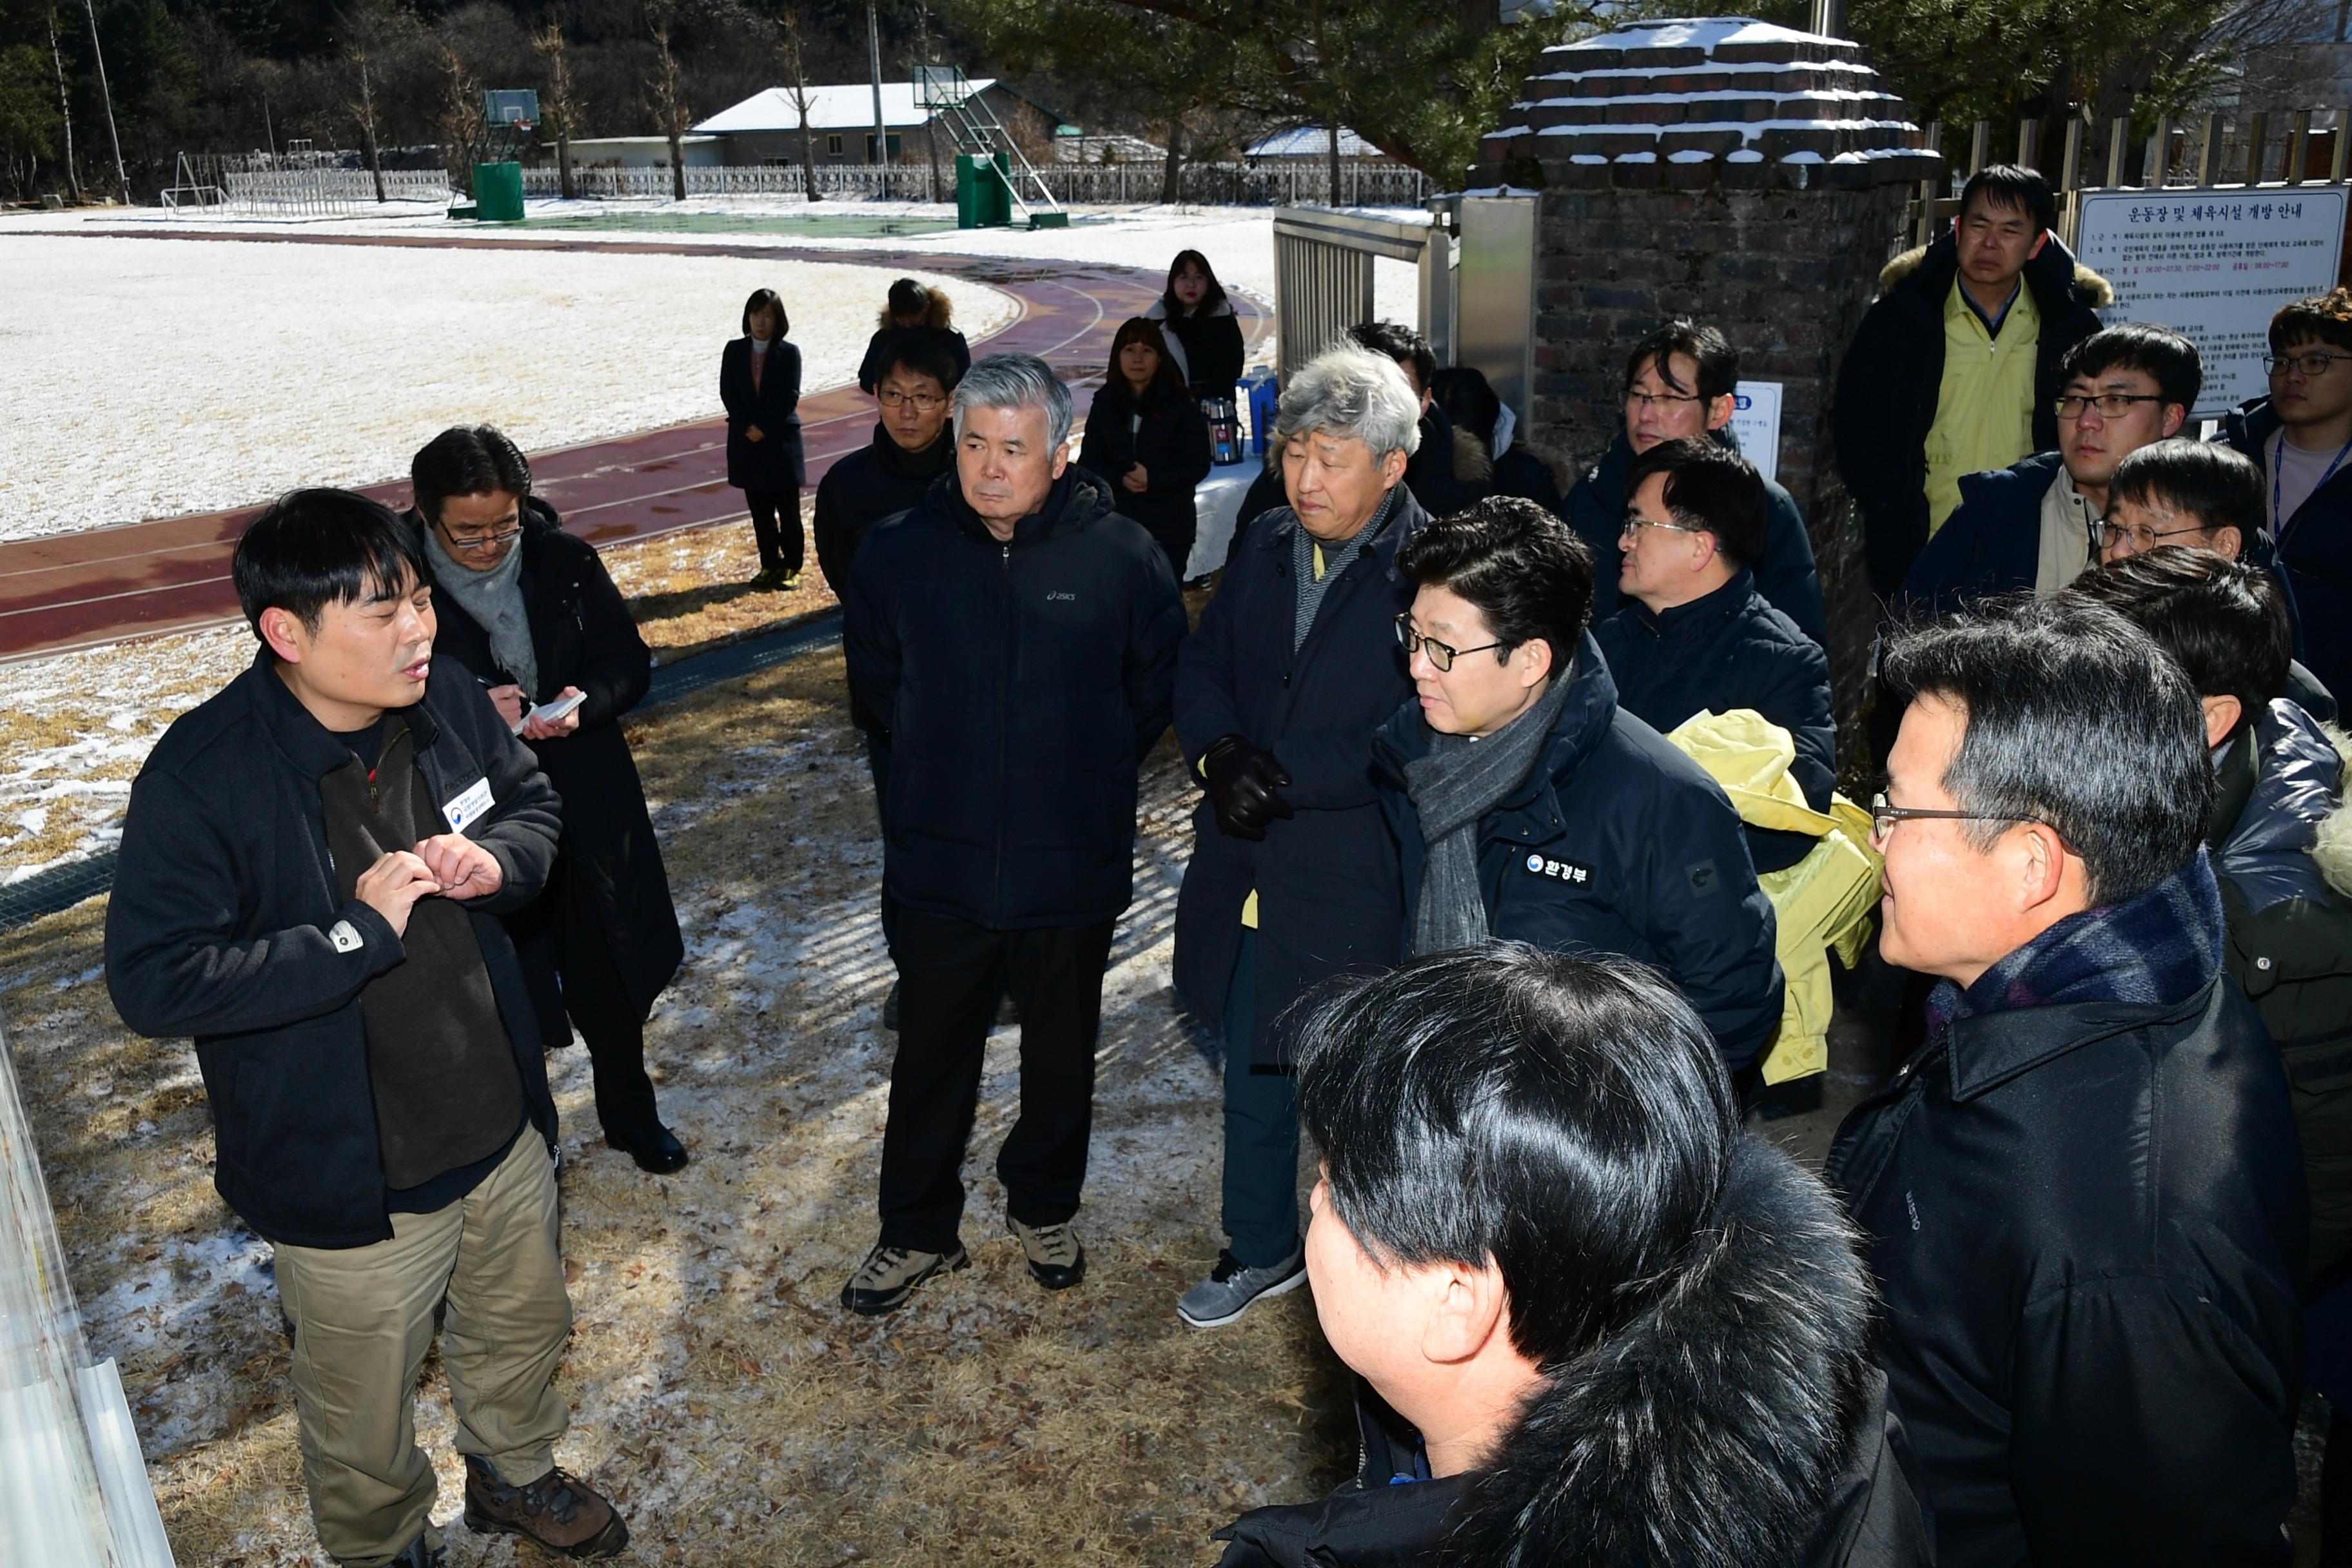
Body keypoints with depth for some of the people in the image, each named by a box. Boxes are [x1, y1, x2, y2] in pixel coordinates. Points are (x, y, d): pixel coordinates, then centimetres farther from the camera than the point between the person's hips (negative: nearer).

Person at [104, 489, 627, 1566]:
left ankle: (514, 1472, 60)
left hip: (504, 1126, 5)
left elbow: (536, 807, 8)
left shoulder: (448, 702, -10)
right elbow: (153, 982, -25)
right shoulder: (202, 778, -25)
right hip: (352, 1182, -5)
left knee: (524, 1327, 29)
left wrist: (496, 861, -15)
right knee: (364, 1414, 19)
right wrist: (359, 931, -30)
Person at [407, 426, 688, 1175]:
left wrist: (584, 702, -21)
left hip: (587, 809, 3)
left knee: (611, 975, 18)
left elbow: (630, 660, -1)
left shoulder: (565, 561, -7)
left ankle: (630, 1114, 42)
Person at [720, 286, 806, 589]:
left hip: (782, 440, -3)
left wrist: (763, 428, -15)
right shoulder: (734, 351, 5)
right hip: (747, 441, 3)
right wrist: (748, 427, -11)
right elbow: (727, 393, 0)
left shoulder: (789, 353, -3)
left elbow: (790, 397, -9)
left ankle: (791, 567, 11)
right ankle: (770, 565, 17)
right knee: (760, 510, 8)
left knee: (788, 510, 1)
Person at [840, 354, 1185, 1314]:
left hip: (1074, 867, 0)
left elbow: (1158, 685, 4)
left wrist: (1089, 766, 2)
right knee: (931, 1056, 13)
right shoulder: (899, 552, -7)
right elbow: (873, 677, 11)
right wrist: (942, 760, 7)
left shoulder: (1122, 556, -12)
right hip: (940, 865, 1)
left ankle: (1044, 1208, 42)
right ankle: (917, 1232, 34)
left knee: (1062, 1055, 18)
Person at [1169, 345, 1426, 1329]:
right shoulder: (1267, 547, 6)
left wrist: (1283, 777, -21)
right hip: (1249, 872, 6)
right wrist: (1220, 754, -10)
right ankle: (1262, 1250, 44)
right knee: (1254, 1080, 21)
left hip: (1358, 888, -6)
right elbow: (1202, 665, 9)